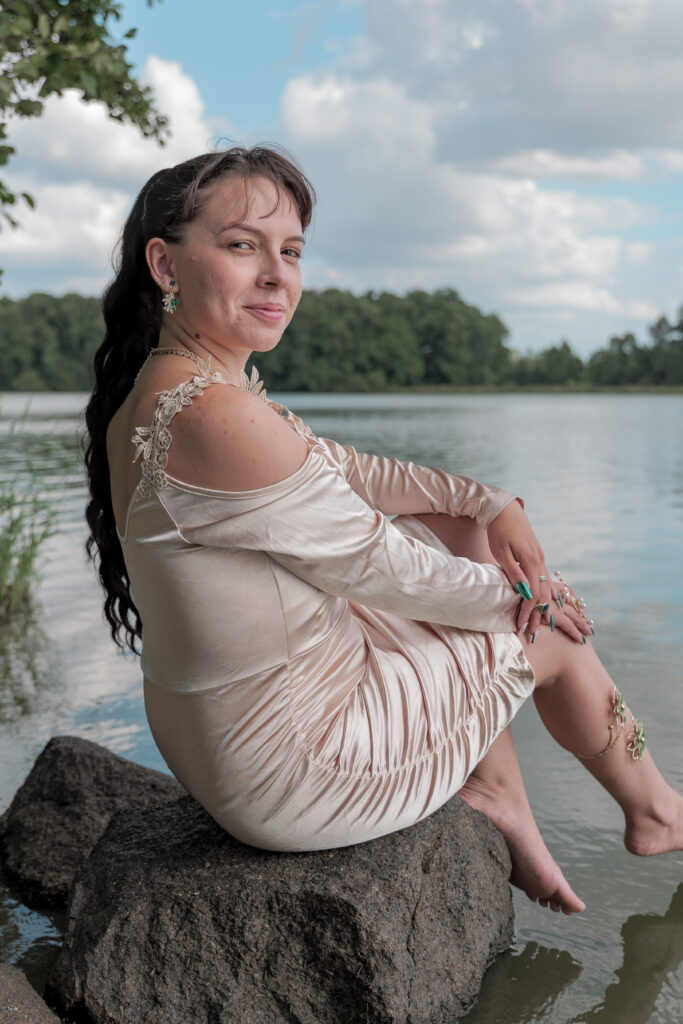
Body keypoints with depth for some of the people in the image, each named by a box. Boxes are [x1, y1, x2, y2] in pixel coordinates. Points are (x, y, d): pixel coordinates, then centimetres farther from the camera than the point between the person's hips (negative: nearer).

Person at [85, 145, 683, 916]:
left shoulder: (163, 390, 2)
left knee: (456, 529, 19)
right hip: (293, 774, -9)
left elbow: (343, 469, 10)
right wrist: (514, 594, -3)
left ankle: (496, 794, 25)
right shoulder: (216, 417, -30)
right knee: (554, 637, 10)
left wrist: (491, 504, 2)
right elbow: (373, 568, -20)